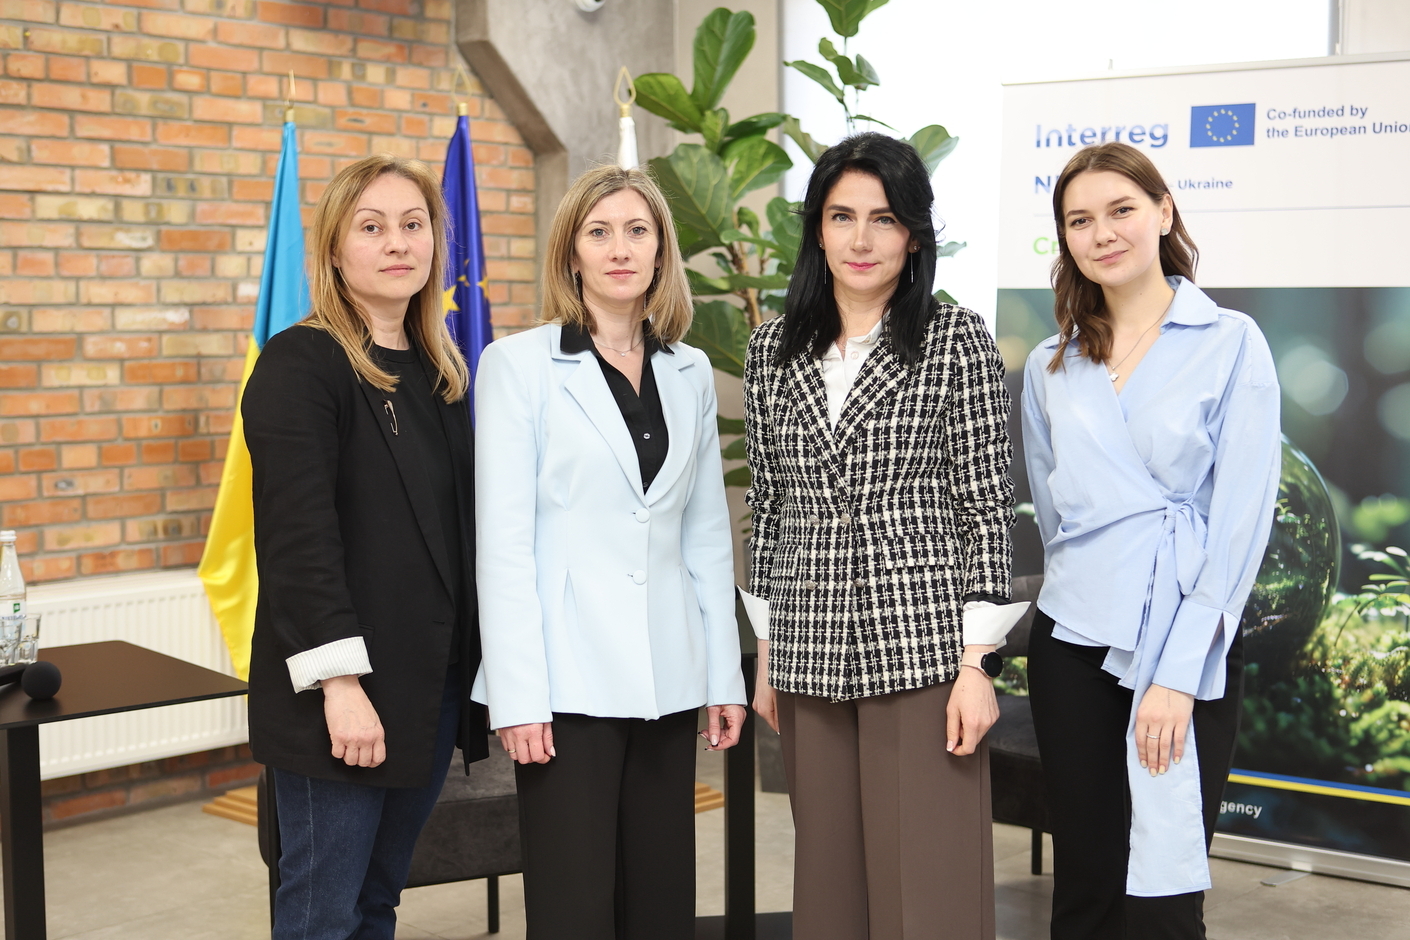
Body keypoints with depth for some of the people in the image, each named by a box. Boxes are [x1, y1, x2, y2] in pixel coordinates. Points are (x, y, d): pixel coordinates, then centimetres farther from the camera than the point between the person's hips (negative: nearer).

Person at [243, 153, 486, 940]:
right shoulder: (301, 363, -9)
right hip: (346, 696, -7)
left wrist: (478, 670, 11)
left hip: (436, 687, 7)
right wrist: (340, 684, -21)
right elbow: (300, 536, -16)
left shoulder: (439, 372, 13)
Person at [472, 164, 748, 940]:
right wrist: (518, 695, -13)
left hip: (667, 680, 4)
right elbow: (503, 542, -7)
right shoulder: (520, 364, -3)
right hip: (569, 679, -4)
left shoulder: (690, 373, 11)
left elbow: (707, 534, 13)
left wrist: (725, 674, 9)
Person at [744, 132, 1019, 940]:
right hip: (810, 655, 4)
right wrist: (767, 651, 13)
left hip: (922, 649, -4)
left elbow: (988, 508, -4)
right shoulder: (774, 350, 10)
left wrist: (977, 663, -9)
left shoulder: (958, 341, -2)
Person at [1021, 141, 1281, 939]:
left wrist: (1178, 673, -13)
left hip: (1190, 651, -3)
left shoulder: (1231, 344, -3)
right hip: (1072, 643, 3)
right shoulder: (1051, 365, 8)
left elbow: (1240, 517, -8)